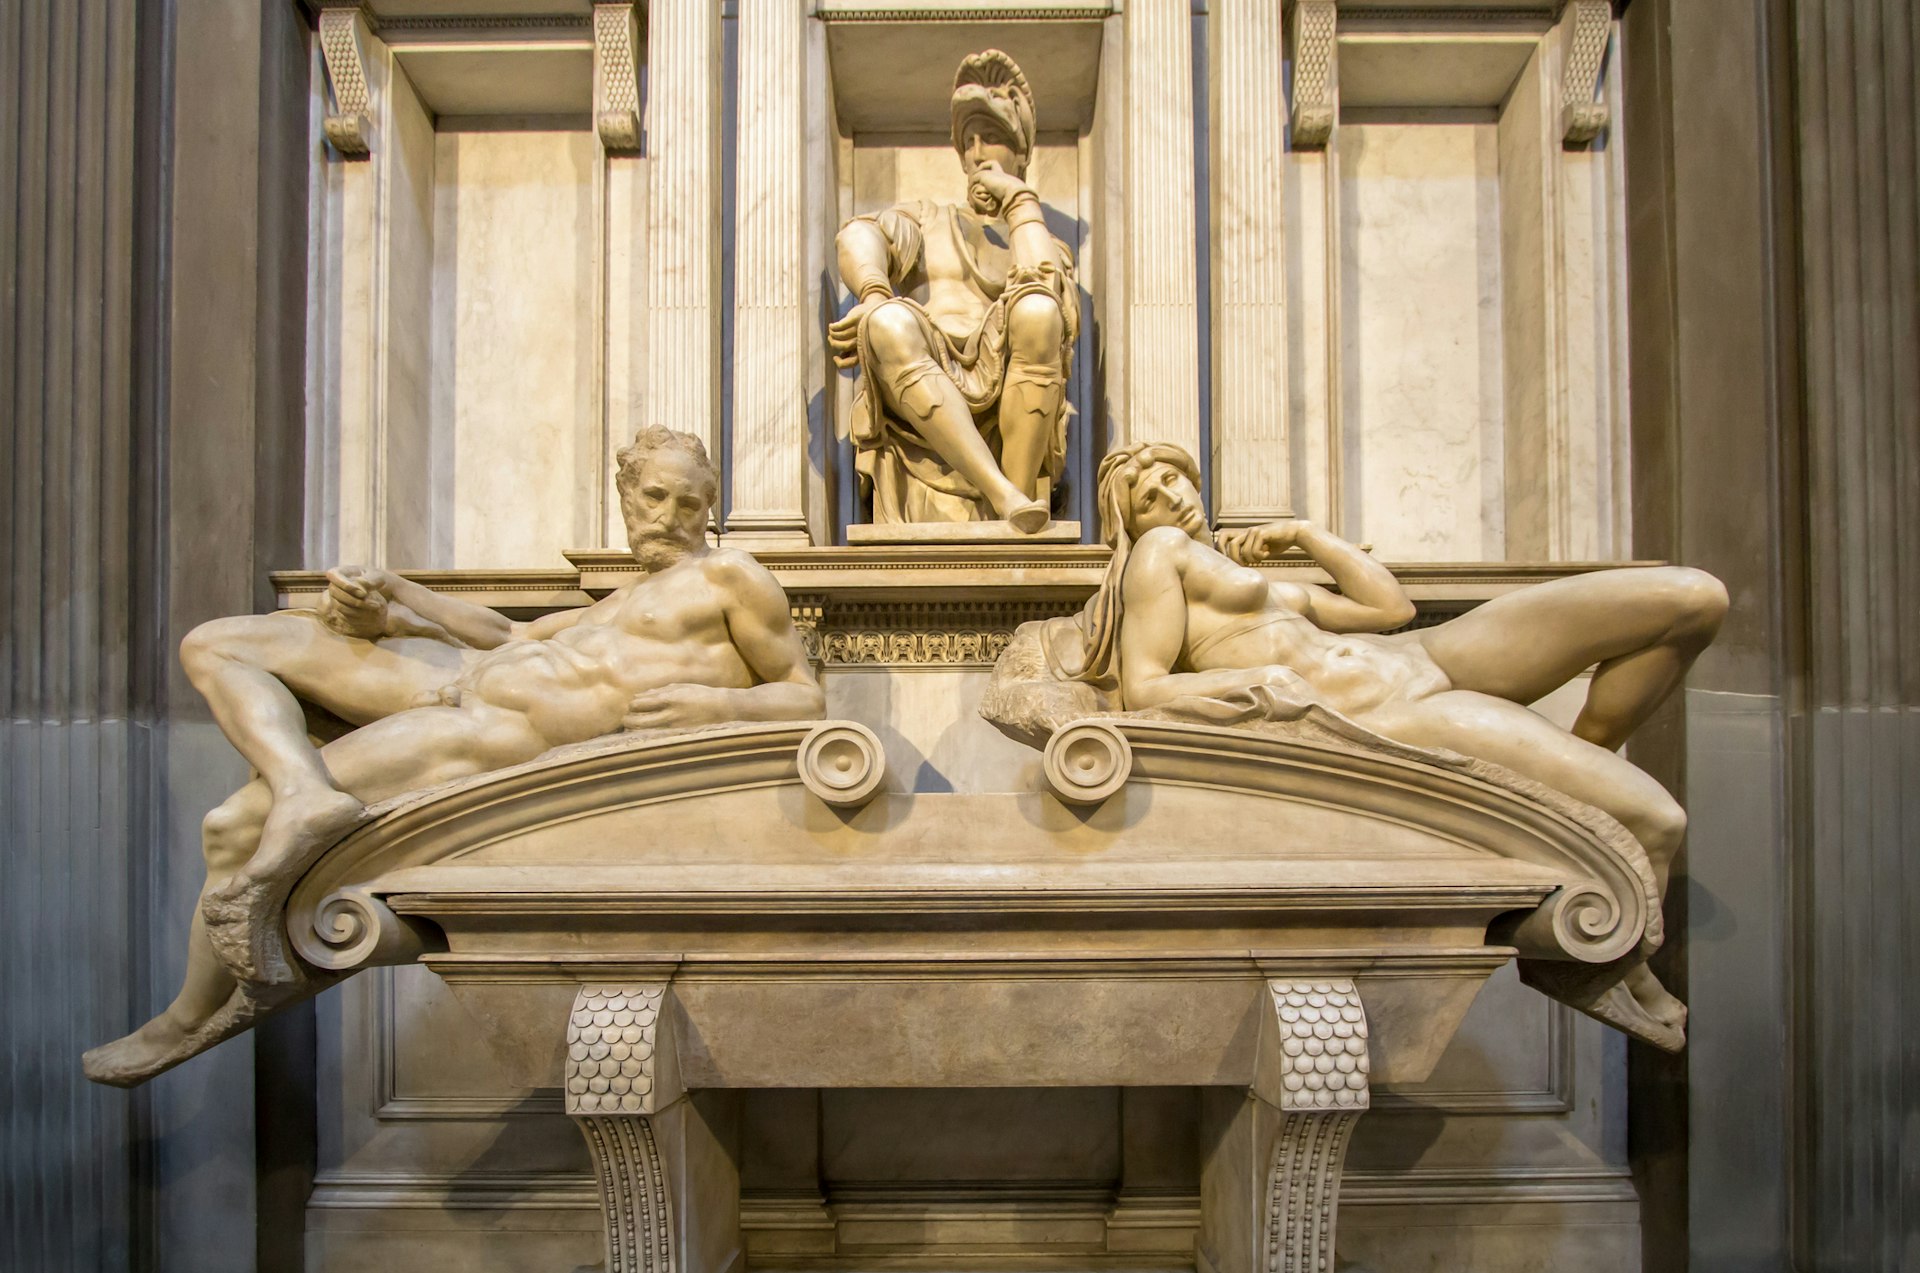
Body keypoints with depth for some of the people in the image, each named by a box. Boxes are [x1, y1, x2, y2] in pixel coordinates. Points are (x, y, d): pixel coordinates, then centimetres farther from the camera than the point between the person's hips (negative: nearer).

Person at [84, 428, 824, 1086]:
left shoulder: (727, 576, 1)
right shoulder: (632, 597, 25)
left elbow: (806, 698, -1)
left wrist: (718, 704, -20)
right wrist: (388, 599, 13)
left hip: (503, 736, -10)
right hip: (464, 673, 10)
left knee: (234, 827, -11)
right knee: (213, 645, 8)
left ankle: (191, 1019, 10)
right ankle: (304, 795, -18)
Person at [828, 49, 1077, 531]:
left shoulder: (1046, 245, 28)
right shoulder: (925, 219, 31)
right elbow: (858, 238, 4)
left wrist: (1019, 197, 9)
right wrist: (875, 299, -19)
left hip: (1005, 408, 0)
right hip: (917, 415, 0)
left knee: (1036, 308, -29)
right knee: (889, 322, -32)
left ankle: (1018, 494, -31)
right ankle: (1002, 493, -41)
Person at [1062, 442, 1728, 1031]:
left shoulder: (1272, 588, 28)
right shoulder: (1161, 550, 6)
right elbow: (1140, 693, -7)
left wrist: (1306, 534, 26)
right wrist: (1245, 678, -21)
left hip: (1424, 657, 9)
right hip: (1378, 719, -9)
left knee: (1696, 597, 2)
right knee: (1653, 823, -22)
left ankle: (1578, 769, 11)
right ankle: (1629, 979, 6)